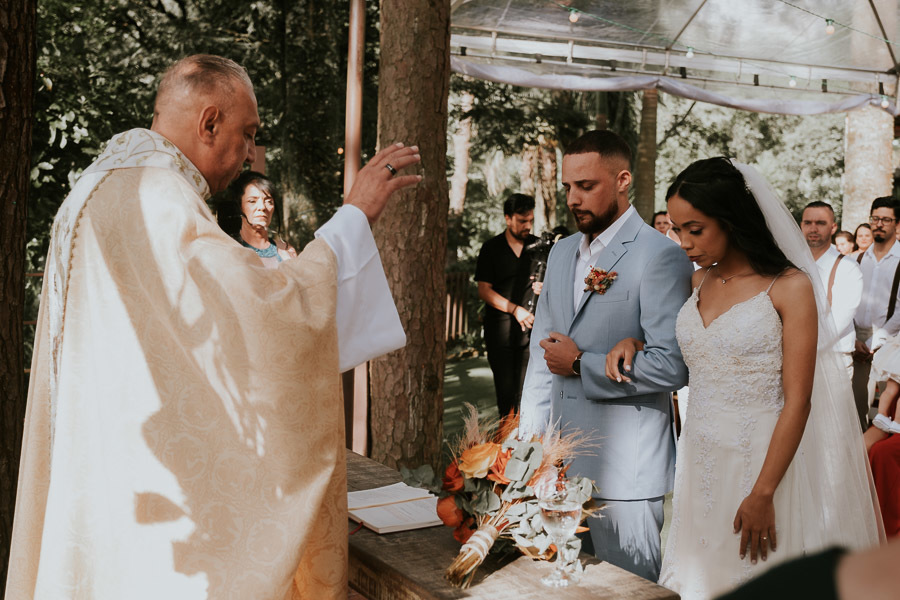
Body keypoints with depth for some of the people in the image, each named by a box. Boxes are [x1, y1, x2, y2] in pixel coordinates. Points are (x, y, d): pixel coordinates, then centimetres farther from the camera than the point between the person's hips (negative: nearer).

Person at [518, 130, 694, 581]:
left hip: (625, 472, -7)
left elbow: (670, 366, -20)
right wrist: (528, 443, 9)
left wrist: (581, 365, -11)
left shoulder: (661, 257, -12)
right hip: (562, 464, 7)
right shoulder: (562, 253, 12)